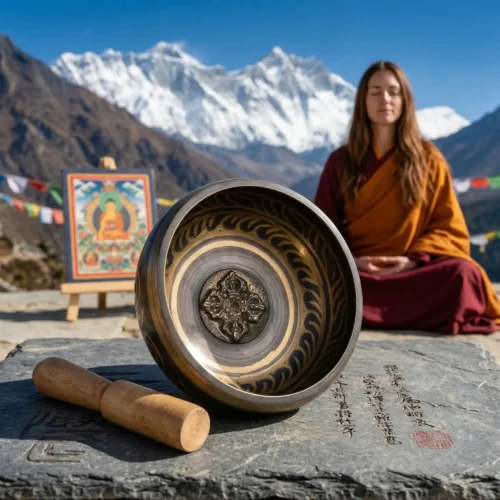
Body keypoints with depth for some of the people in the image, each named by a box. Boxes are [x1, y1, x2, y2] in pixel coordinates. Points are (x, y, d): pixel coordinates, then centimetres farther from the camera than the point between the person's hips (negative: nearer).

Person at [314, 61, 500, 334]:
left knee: (463, 274, -33)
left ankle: (364, 311, -27)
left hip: (414, 271, 0)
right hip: (356, 272, 0)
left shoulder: (429, 159, 9)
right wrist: (350, 261, -13)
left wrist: (415, 259, -13)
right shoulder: (339, 161, 10)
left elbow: (450, 228, 6)